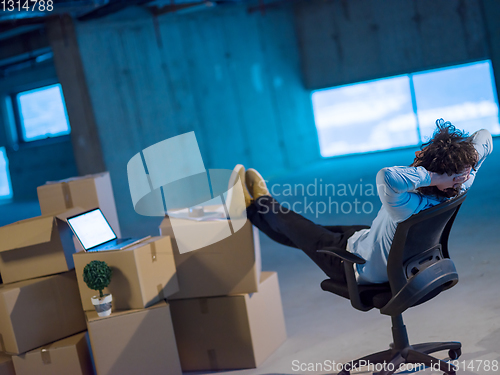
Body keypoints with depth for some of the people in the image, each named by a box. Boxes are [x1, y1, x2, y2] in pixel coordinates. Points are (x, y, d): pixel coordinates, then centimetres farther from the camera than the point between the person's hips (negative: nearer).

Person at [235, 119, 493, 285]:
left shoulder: (410, 208, -45)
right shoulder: (458, 189, -22)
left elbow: (387, 177, -66)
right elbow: (483, 137, -9)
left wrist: (433, 178, -54)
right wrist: (468, 161, -28)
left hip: (358, 267, -7)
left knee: (294, 226, 17)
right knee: (318, 231, 28)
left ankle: (257, 204, 46)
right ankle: (261, 206, 50)